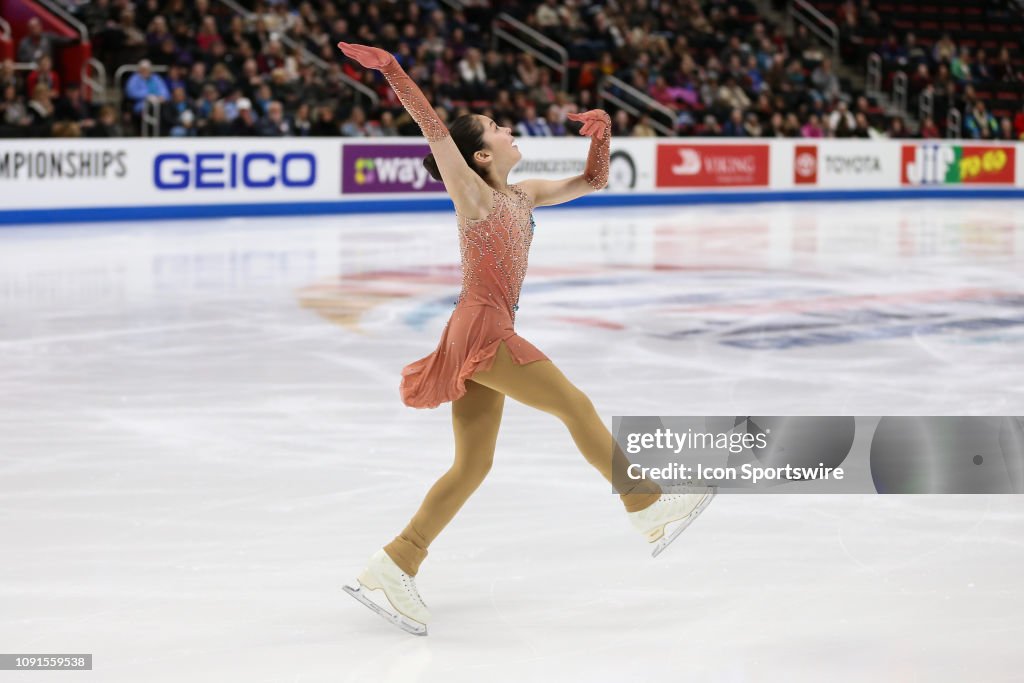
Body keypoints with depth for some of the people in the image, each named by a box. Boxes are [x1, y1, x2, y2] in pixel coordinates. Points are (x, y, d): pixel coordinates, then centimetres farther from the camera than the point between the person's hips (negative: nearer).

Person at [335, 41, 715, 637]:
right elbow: (432, 126, -14)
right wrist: (392, 71, -23)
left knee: (472, 465, 5)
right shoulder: (473, 193, -4)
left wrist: (602, 133, 8)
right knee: (576, 406, -3)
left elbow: (592, 182, 24)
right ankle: (650, 508, 6)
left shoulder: (521, 196, 17)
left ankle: (392, 570, 4)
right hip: (482, 330, -9)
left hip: (483, 339, 9)